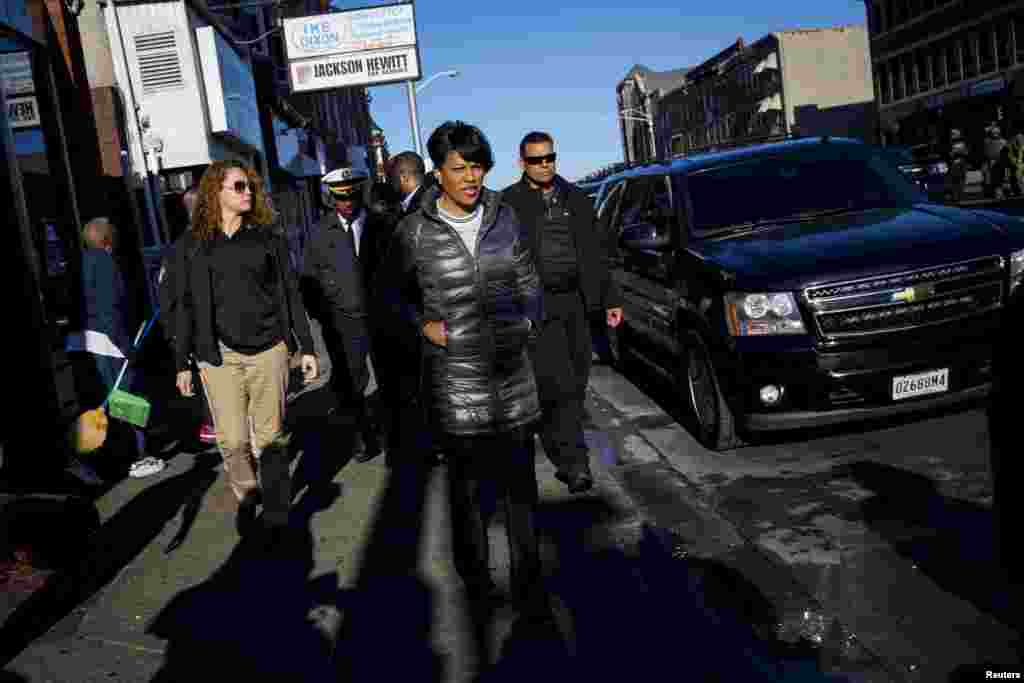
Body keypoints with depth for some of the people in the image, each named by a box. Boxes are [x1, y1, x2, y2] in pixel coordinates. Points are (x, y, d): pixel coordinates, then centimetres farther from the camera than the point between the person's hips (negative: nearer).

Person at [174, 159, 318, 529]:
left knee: (269, 436, 5)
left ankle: (276, 502, 20)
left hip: (269, 349, 0)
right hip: (219, 355, 0)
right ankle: (246, 499, 23)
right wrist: (182, 363, 5)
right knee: (232, 440, 0)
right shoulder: (193, 244, 5)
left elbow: (290, 293, 8)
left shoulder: (266, 237, 7)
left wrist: (306, 346, 4)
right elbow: (186, 305, 6)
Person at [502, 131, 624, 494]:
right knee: (558, 384, -11)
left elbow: (597, 252, 15)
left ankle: (564, 456, 27)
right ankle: (573, 462, -5)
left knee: (576, 384, 11)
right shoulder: (508, 203, -1)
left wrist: (610, 300, 10)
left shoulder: (576, 198, 14)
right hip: (536, 306, -5)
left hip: (576, 302, 5)